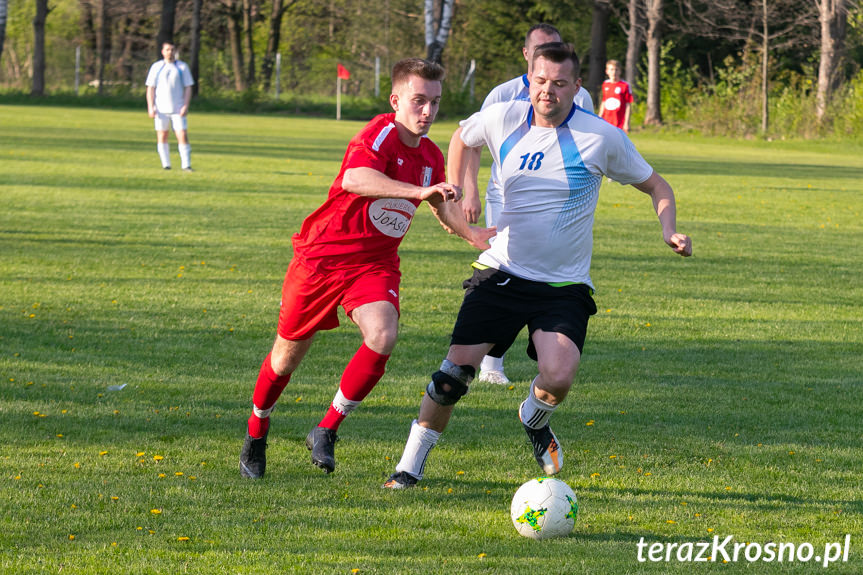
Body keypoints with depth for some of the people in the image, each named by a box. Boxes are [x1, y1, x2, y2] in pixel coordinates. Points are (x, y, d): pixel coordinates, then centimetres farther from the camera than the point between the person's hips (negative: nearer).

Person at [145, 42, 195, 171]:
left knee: (183, 136, -10)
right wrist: (150, 107, -4)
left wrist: (185, 106, -7)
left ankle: (186, 165, -10)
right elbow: (150, 88, 6)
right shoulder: (156, 67, 7)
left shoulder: (182, 67, 6)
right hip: (161, 109, 1)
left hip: (178, 109, -1)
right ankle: (166, 165, 9)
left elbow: (188, 88, 4)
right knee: (162, 137, 2)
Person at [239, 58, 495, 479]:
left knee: (382, 338, -24)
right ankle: (256, 433, 36)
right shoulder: (380, 134, -20)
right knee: (289, 353, 9)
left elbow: (442, 204, 25)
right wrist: (417, 191, -50)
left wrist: (472, 234, 9)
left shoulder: (431, 156, 4)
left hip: (376, 264, 5)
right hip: (322, 255, -5)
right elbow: (355, 179, -42)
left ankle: (327, 430, -8)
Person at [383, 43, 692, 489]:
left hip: (564, 285, -2)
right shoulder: (502, 120, -2)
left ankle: (534, 419, 17)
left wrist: (669, 230, -13)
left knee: (558, 378, -21)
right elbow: (461, 137, 22)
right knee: (457, 368, -9)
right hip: (502, 271, 2)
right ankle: (411, 464, 6)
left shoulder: (602, 137, -8)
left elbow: (655, 186, 5)